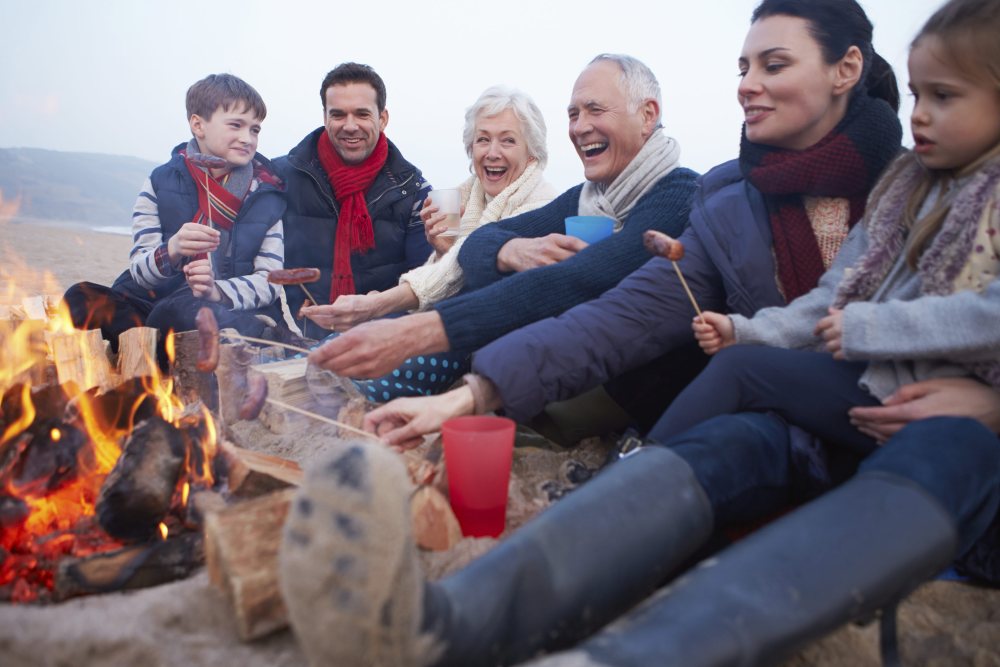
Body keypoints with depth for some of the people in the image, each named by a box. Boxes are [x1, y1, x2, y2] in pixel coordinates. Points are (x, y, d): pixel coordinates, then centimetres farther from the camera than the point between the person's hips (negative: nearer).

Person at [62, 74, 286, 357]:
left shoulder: (267, 195, 6)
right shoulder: (161, 183, 8)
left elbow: (270, 281, -1)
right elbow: (140, 273, 1)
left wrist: (218, 292, -22)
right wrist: (171, 252, -23)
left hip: (234, 311, -4)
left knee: (175, 310, -37)